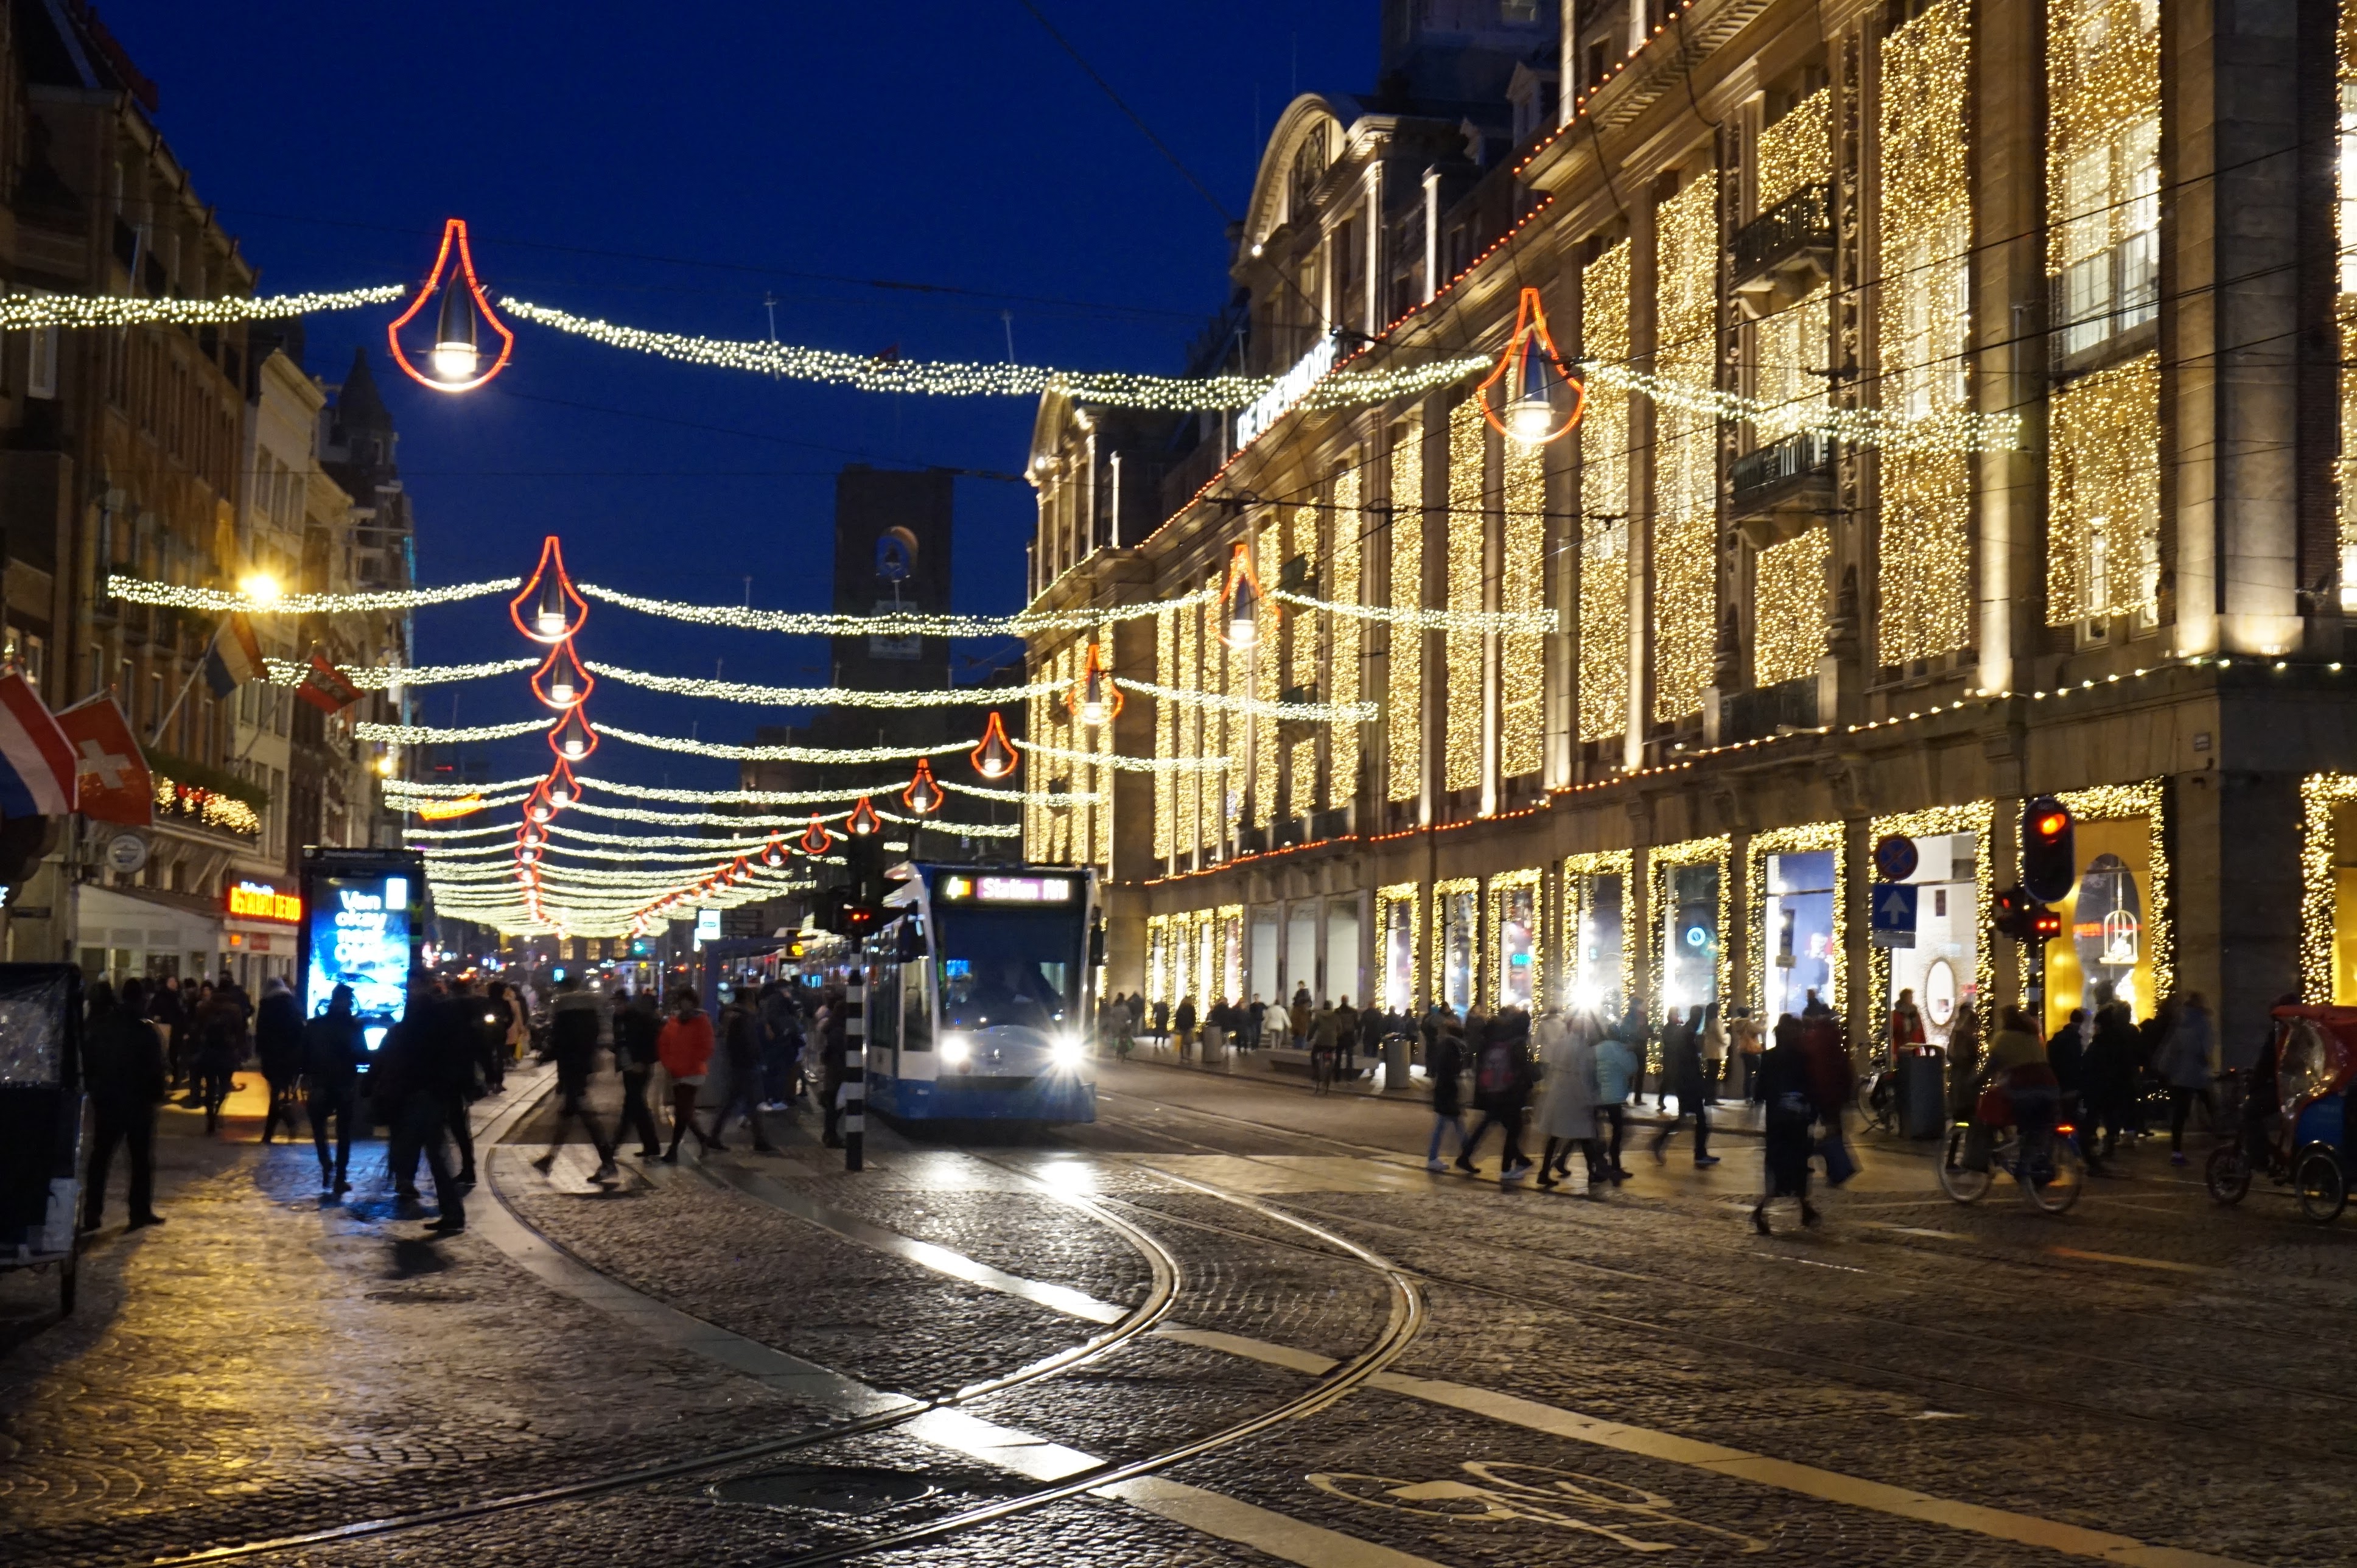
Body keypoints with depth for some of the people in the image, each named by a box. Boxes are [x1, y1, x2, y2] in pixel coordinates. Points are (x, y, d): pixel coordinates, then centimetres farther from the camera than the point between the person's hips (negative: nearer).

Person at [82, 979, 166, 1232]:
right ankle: (140, 1211, 6)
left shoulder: (100, 1027, 2)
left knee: (100, 1155, 10)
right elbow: (155, 1068, -12)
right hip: (138, 1100, -4)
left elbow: (87, 1064, 6)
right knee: (141, 1157, 7)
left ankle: (92, 1213, 5)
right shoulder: (146, 1030, -11)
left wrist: (93, 1088, 14)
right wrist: (158, 1093, 1)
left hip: (106, 1099, 4)